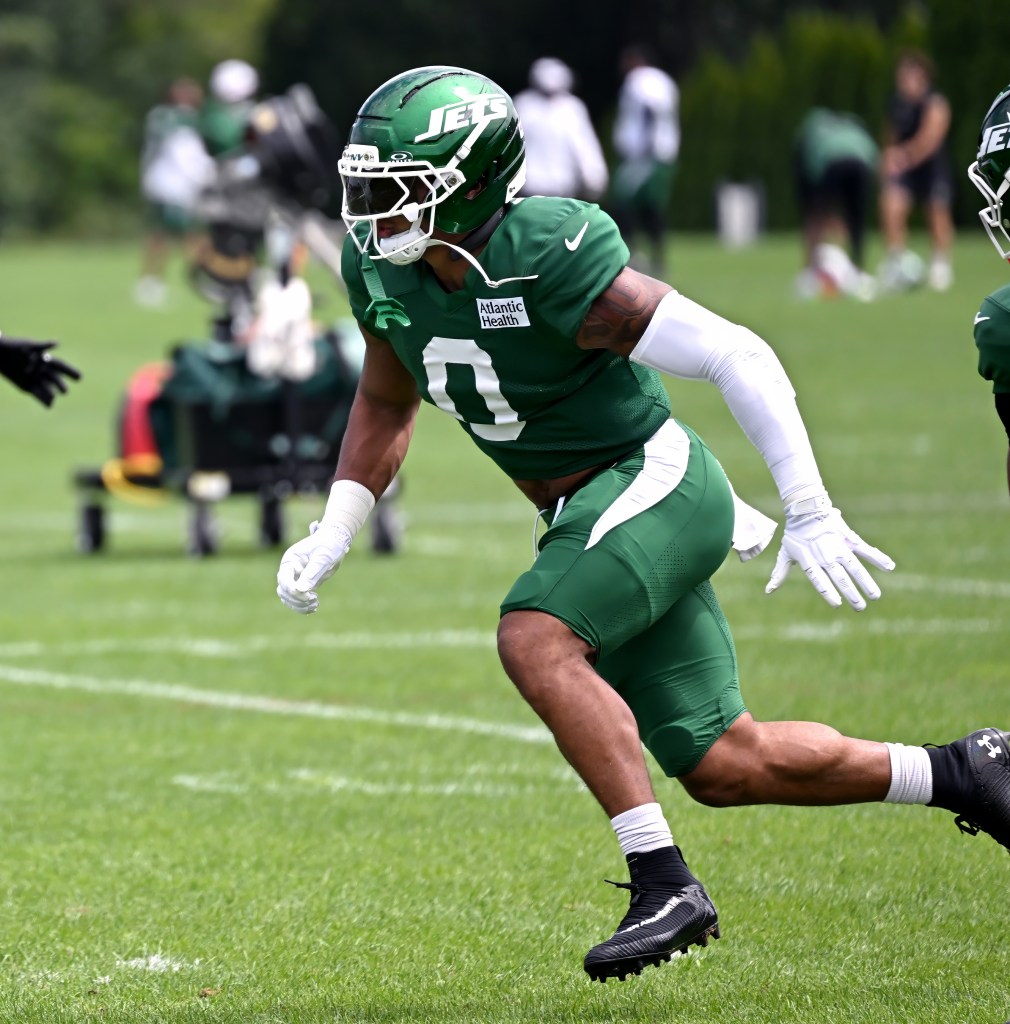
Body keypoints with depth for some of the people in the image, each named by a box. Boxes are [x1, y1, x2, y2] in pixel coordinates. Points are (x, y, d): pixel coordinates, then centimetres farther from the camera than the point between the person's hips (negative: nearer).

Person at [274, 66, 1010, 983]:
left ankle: (665, 885, -26)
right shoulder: (381, 268, -3)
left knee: (535, 639, -31)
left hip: (652, 483, -8)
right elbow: (386, 406, 17)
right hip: (587, 515, 8)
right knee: (724, 767, 8)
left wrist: (811, 516, -25)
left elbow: (738, 356, -23)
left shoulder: (546, 260, -25)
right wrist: (331, 538, 5)